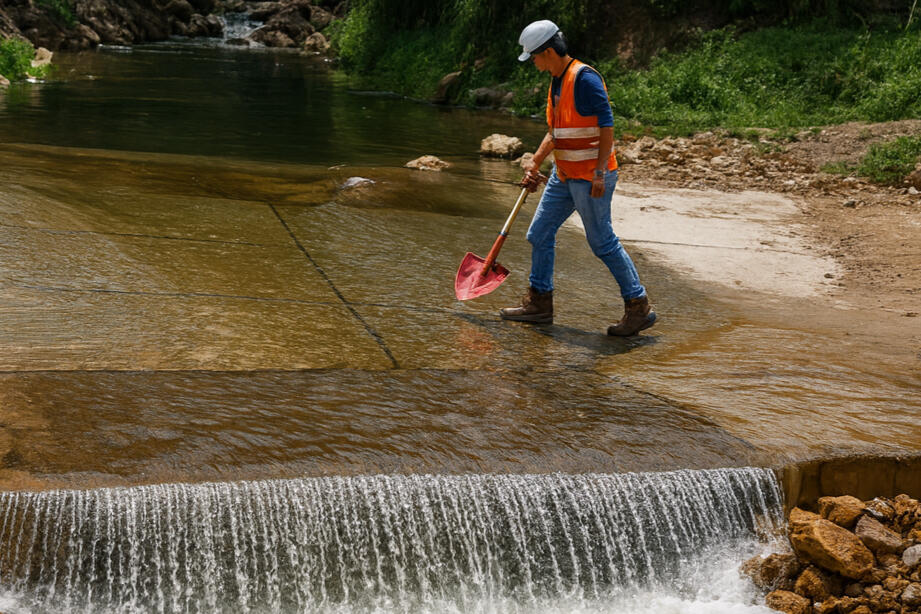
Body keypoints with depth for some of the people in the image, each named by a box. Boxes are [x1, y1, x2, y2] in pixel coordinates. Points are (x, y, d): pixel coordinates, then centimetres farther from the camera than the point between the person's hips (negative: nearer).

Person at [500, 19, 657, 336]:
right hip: (564, 174, 10)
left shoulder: (584, 78, -17)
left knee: (602, 242, -5)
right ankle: (539, 303, 22)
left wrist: (599, 173, -24)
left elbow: (607, 125, -21)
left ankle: (639, 308, 5)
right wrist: (535, 163, 18)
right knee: (539, 234, 11)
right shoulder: (557, 81, 12)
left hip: (590, 177, -10)